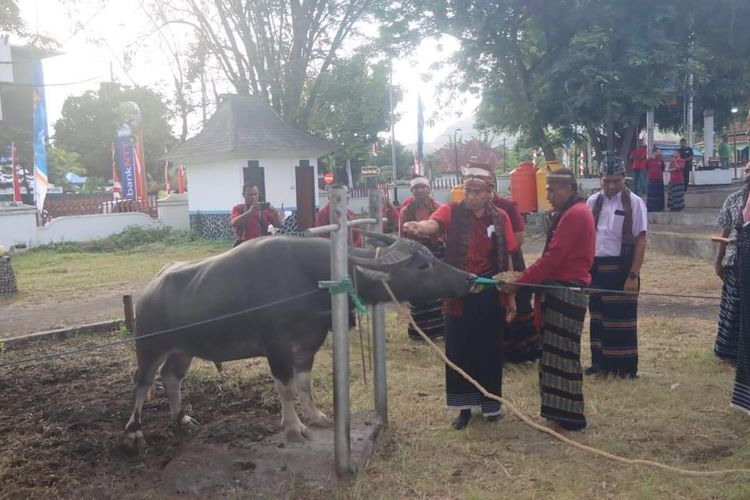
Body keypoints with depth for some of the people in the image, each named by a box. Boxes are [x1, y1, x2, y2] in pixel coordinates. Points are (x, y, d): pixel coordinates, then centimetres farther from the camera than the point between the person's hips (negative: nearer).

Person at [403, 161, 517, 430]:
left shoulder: (500, 218, 0)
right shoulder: (452, 211, -6)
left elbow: (507, 260, 5)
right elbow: (432, 224, -29)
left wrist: (511, 296, 5)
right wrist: (418, 227, -52)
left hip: (490, 295, 1)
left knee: (489, 350, 10)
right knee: (459, 351, 6)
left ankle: (490, 404, 27)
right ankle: (464, 407, 21)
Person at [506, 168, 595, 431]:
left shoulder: (575, 214, -15)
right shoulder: (570, 213, 18)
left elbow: (553, 257, -21)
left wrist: (520, 282, -17)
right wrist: (526, 277, 8)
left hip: (567, 291, -10)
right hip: (561, 289, 10)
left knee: (562, 352, -3)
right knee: (556, 350, 14)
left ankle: (570, 415, 6)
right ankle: (560, 409, 22)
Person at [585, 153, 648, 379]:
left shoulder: (634, 203, -8)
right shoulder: (592, 202, 5)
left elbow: (640, 240, -9)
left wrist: (633, 275, -14)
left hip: (621, 267, -4)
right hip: (596, 267, 5)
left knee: (622, 317, 5)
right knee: (598, 316, 13)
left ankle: (625, 366, 18)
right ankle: (600, 362, 27)